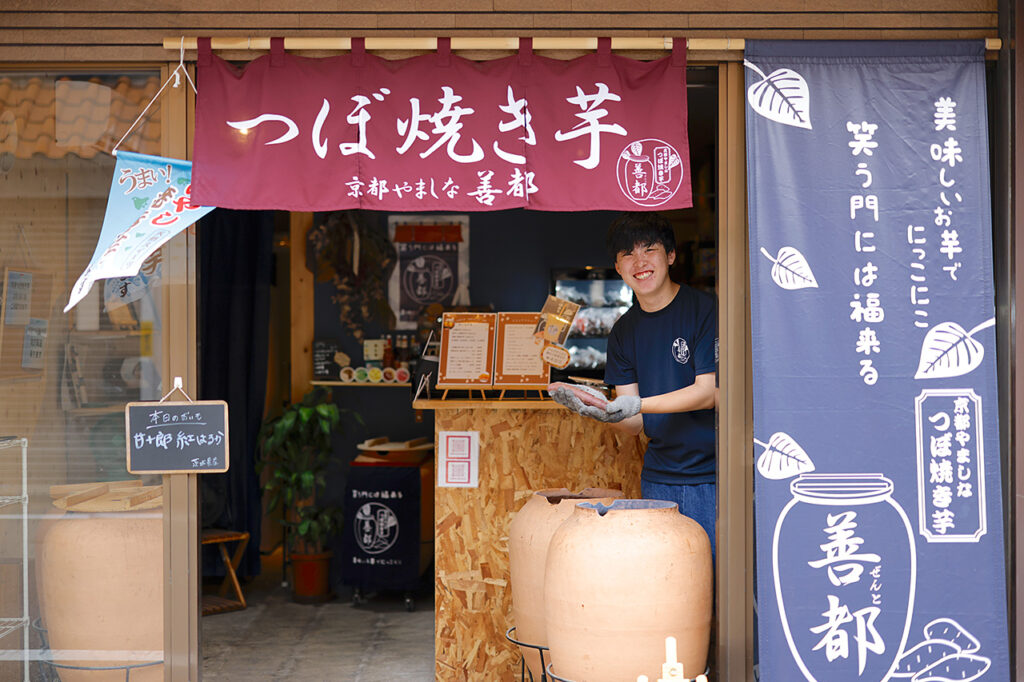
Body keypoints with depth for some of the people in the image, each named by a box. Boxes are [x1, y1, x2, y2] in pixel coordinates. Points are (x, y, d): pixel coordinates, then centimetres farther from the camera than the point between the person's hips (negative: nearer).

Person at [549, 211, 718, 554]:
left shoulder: (703, 309, -7)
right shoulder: (624, 332, 9)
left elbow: (709, 391, -12)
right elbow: (635, 424, 6)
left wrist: (638, 404, -22)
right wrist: (599, 409, -15)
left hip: (711, 475, -4)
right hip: (659, 478, 5)